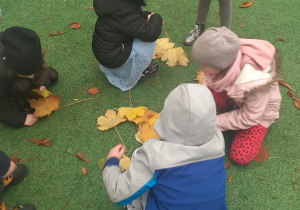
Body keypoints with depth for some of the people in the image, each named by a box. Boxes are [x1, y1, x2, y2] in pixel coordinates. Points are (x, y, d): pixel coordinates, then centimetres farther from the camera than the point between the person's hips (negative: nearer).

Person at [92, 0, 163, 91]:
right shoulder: (124, 12, -33)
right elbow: (151, 34, -29)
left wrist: (147, 15, 2)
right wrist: (156, 18, -9)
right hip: (111, 57, -9)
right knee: (149, 42, -14)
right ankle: (138, 73, 6)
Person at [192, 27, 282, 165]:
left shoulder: (256, 82, -43)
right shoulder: (225, 58, -30)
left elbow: (249, 118, -27)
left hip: (259, 110, -3)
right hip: (232, 94, 4)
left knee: (240, 157, -13)